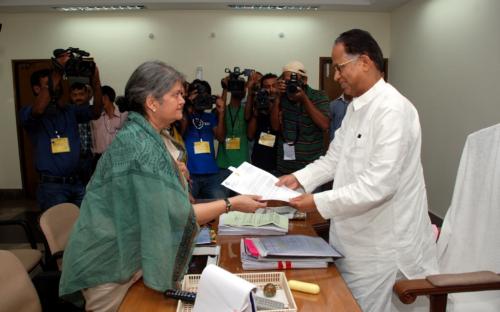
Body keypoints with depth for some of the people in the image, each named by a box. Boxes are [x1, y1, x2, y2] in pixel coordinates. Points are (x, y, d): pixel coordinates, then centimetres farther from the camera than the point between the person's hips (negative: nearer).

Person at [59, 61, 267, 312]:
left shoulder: (141, 136, 5)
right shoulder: (139, 146, -27)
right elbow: (176, 215, -26)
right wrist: (231, 204, -19)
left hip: (125, 254, 9)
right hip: (110, 262, -9)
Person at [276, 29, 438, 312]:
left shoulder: (392, 110, -21)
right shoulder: (356, 107, 9)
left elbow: (378, 185, -27)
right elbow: (335, 158, 12)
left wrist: (319, 203, -22)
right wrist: (299, 178, -2)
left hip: (378, 244, -8)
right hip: (353, 236, 9)